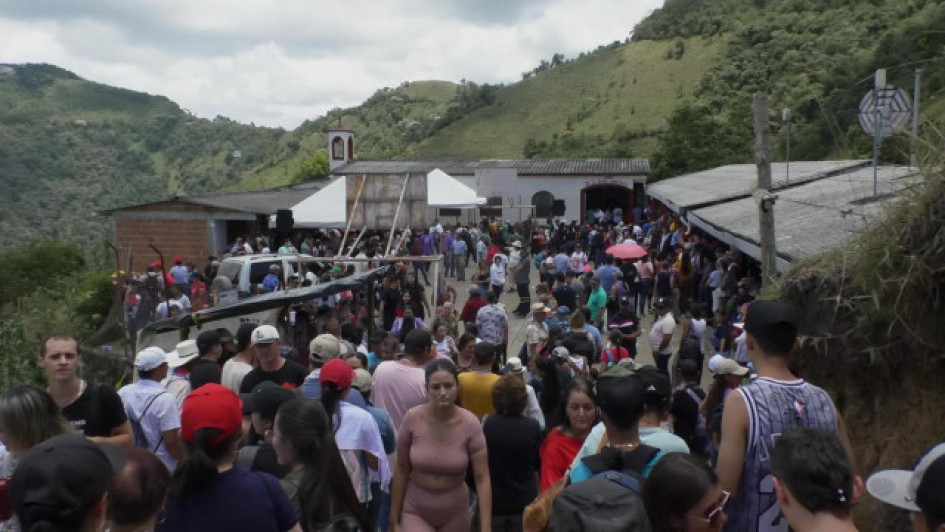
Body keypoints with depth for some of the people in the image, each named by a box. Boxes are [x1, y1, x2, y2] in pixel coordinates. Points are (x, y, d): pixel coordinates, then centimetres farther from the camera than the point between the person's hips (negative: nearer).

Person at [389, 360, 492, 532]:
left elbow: (482, 478, -14)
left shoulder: (470, 424, -17)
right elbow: (401, 471, -6)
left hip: (455, 513, 1)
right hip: (415, 511, -1)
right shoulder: (412, 419, -15)